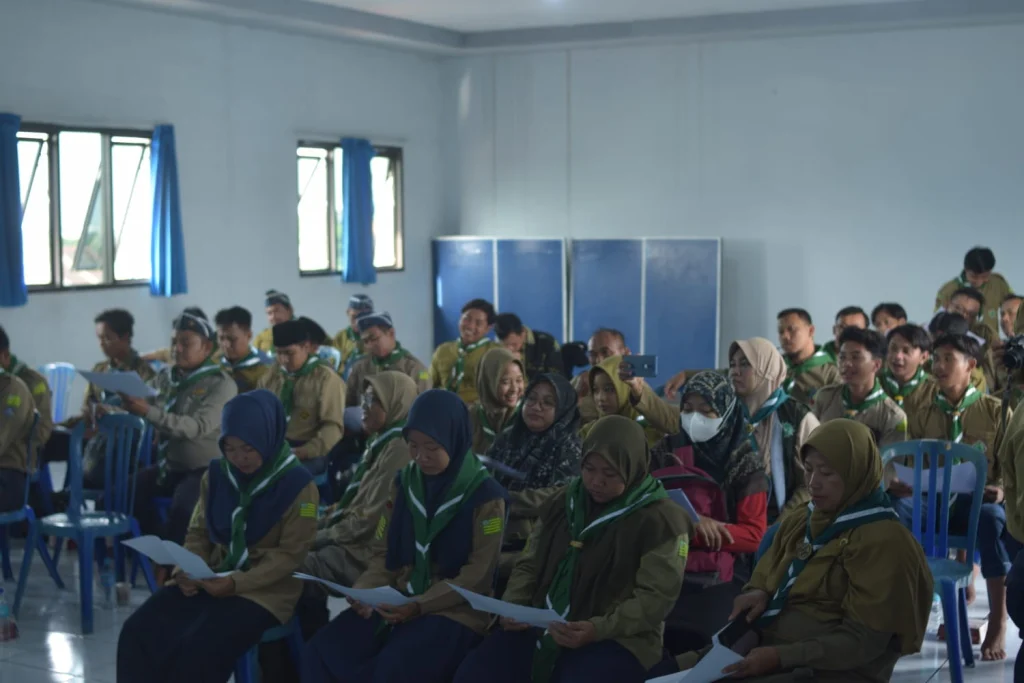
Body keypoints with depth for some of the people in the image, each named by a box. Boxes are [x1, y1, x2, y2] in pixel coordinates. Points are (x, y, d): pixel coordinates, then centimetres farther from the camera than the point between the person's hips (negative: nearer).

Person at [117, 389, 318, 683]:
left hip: (264, 589, -5)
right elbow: (199, 532, 14)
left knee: (200, 648, -31)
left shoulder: (298, 484, -10)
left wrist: (237, 582, -22)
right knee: (139, 632, -18)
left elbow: (290, 554, -10)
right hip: (211, 580, 5)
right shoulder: (216, 474, 5)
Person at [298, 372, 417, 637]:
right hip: (354, 538, 10)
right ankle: (312, 643, 8)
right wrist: (321, 525, 7)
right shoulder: (381, 441, 14)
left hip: (368, 550, -10)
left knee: (298, 569, -20)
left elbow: (370, 516, -20)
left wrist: (322, 537, -11)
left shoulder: (399, 449, -18)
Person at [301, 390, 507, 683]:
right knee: (320, 653, -19)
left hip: (455, 610, -5)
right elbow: (386, 554, 12)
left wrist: (419, 606, -20)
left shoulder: (485, 495, -7)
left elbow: (478, 574, -9)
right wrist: (365, 591, -9)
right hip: (398, 600, 5)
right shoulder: (404, 483, 10)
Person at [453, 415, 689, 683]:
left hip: (616, 640, -5)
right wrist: (514, 606, -2)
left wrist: (597, 629, -22)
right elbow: (530, 564, 18)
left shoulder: (660, 519, -6)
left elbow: (655, 598, -11)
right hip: (543, 627, 5)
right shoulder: (564, 502, 13)